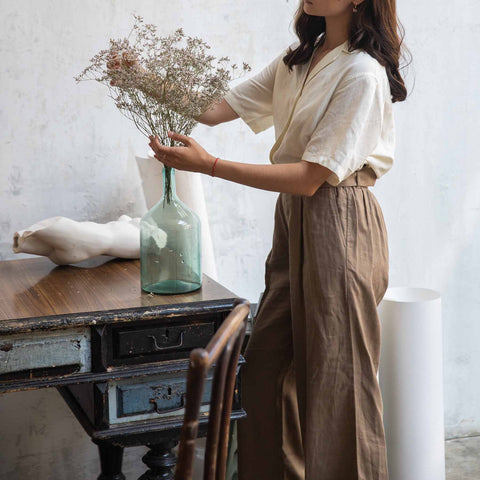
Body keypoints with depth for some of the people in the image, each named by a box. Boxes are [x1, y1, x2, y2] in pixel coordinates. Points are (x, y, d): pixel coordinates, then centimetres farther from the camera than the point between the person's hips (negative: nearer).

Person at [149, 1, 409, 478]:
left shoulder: (362, 74, -15)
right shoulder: (298, 59, 10)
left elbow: (311, 177, -19)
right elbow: (218, 108, 10)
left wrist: (208, 164, -21)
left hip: (339, 224, -8)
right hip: (293, 222, 8)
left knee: (335, 375, 2)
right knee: (267, 368, 13)